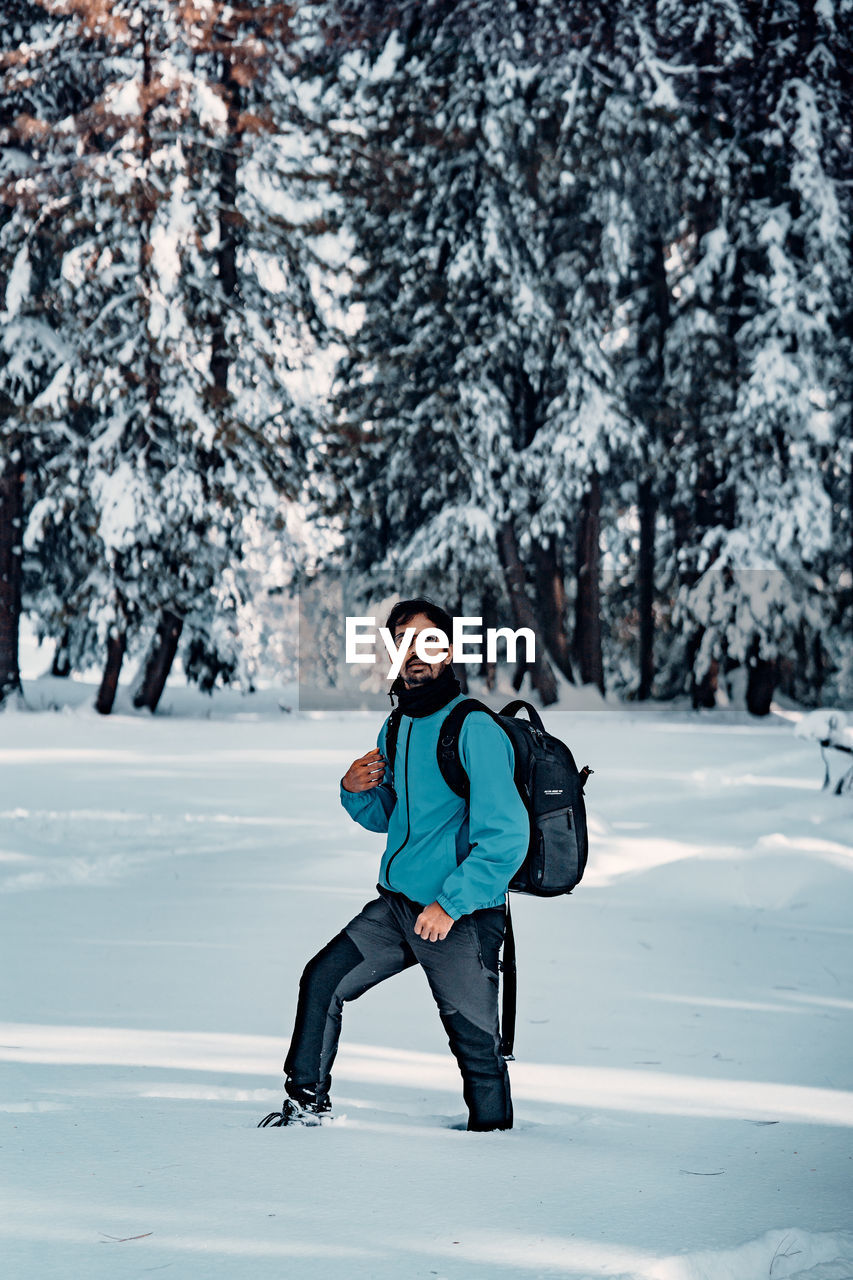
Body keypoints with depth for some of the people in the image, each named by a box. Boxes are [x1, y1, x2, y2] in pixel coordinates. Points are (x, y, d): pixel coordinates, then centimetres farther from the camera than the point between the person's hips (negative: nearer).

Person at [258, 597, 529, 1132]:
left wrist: (450, 903, -23)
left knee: (476, 1043, -2)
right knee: (323, 979, 3)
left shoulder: (475, 729, -17)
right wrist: (357, 791, 0)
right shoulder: (397, 729, 10)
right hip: (396, 903, 7)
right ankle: (307, 1104, 16)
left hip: (462, 917, -7)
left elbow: (507, 836, -22)